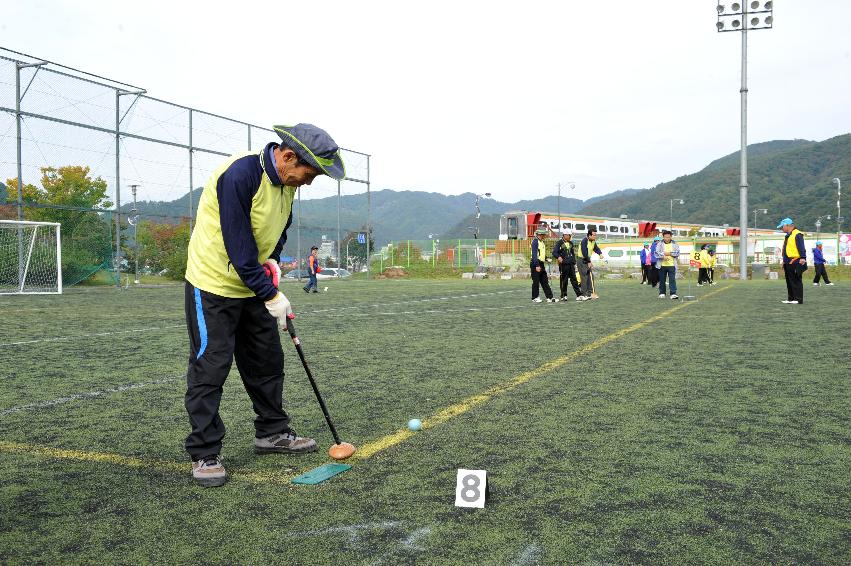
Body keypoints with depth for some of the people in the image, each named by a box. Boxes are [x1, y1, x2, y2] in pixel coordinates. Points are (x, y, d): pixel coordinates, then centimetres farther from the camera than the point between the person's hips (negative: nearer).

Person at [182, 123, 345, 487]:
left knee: (267, 361, 14)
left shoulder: (287, 182, -1)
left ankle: (272, 432, 28)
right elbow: (238, 246, -29)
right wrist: (270, 295, -24)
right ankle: (204, 454, 7)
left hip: (254, 285, 8)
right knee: (210, 368, -4)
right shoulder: (239, 175, -28)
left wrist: (273, 260, -3)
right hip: (214, 283, -8)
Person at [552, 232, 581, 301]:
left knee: (574, 279, 6)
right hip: (563, 264, -6)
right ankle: (563, 295, 5)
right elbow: (554, 252, -10)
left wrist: (574, 262, 18)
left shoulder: (571, 243, 17)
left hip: (571, 264, 6)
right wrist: (558, 257, -30)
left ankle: (579, 294, 7)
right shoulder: (559, 243, -3)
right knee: (564, 280, -2)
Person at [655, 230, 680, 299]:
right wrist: (663, 256, -21)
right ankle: (662, 293, 19)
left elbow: (677, 253, -1)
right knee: (662, 280, 8)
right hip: (662, 265, 0)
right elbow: (656, 253, -6)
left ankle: (673, 294, -9)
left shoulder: (675, 244, 6)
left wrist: (669, 253, -12)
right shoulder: (659, 244, 3)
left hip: (672, 265, 0)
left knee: (672, 279, -7)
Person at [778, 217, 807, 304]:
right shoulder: (788, 236, 20)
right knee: (789, 281, 12)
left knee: (796, 281, -7)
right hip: (788, 263, 10)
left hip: (795, 262, -10)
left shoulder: (797, 235, -10)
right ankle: (790, 299, 18)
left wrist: (802, 257, -26)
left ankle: (798, 299, -3)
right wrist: (784, 262, 26)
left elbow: (801, 247, -18)